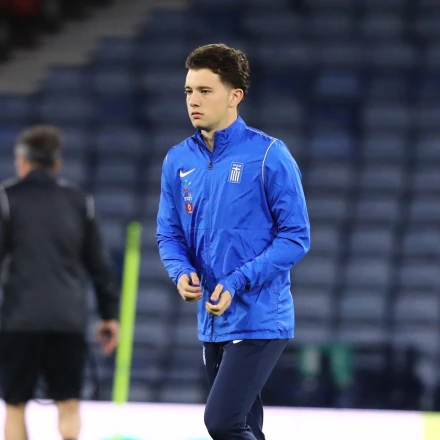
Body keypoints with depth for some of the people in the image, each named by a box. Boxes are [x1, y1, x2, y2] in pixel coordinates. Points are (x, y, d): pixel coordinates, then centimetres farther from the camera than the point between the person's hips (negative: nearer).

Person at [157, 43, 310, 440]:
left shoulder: (269, 156, -10)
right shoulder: (178, 161, 6)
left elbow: (296, 236, -10)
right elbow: (169, 235, 13)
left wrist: (237, 284, -19)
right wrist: (182, 273, -10)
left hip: (260, 321, -6)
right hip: (213, 324, 6)